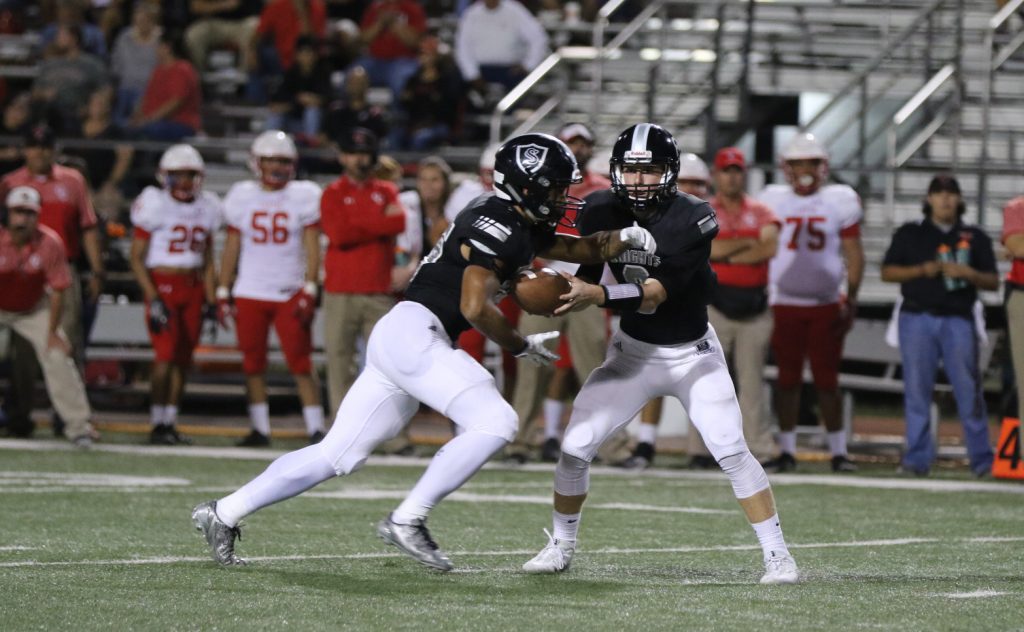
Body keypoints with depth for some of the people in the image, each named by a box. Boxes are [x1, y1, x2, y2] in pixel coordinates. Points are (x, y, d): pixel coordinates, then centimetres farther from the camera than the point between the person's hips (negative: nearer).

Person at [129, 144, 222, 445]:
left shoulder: (206, 208, 9)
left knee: (183, 359, 5)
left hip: (194, 287, 5)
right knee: (166, 355, -12)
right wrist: (153, 299, -13)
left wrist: (210, 300, 11)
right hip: (162, 284, -5)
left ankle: (171, 422, 11)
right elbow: (137, 258, -6)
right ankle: (157, 424, -7)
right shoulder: (154, 205, -7)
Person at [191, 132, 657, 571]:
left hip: (400, 339, 10)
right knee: (495, 422, -18)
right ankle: (407, 520, -15)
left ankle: (223, 514, 11)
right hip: (413, 332, -10)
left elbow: (577, 249, 26)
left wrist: (621, 240, 6)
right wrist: (522, 346, -6)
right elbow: (475, 306, -20)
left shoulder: (522, 226, 17)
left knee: (338, 456, 8)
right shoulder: (496, 226, -13)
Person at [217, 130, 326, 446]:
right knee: (253, 364, 4)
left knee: (301, 363, -8)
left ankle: (316, 428, -5)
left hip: (290, 293, -3)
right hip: (250, 293, 3)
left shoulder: (304, 196, 0)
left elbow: (312, 248, -2)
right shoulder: (242, 197, 7)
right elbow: (231, 248, 10)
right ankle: (260, 429, 12)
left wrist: (309, 290, -11)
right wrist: (223, 292, 5)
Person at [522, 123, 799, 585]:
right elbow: (585, 277, -5)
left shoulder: (692, 220, -24)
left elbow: (658, 293, -33)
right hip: (633, 351, 3)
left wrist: (598, 296, -46)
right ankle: (561, 546, 16)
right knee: (575, 447, -4)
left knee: (732, 452, -14)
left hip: (693, 353, -3)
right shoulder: (602, 211, -11)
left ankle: (776, 554, -4)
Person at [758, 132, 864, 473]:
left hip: (826, 305, 0)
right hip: (785, 303, 0)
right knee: (788, 378, 3)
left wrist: (851, 299, -3)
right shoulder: (774, 201, 3)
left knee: (827, 379, 1)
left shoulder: (839, 202, 1)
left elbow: (853, 254, 4)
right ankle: (786, 451, 9)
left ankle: (838, 451, 7)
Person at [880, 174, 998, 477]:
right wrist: (922, 270, -9)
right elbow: (887, 272, 6)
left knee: (969, 390, -5)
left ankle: (982, 460, -1)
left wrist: (968, 273, -10)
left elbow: (993, 281, 10)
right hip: (917, 319, 0)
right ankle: (918, 458, 3)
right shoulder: (910, 234, 11)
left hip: (958, 320, 0)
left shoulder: (975, 237, 12)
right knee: (917, 390, -2)